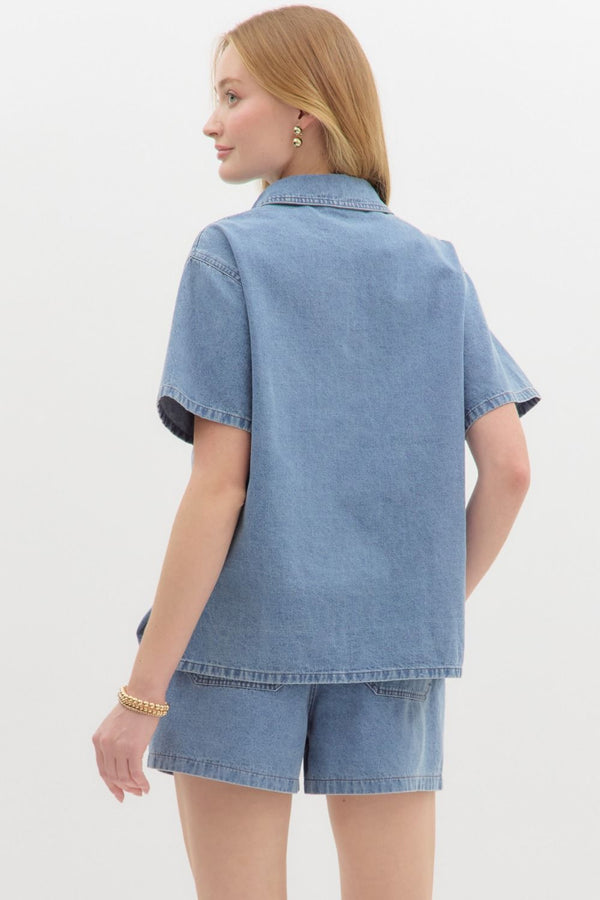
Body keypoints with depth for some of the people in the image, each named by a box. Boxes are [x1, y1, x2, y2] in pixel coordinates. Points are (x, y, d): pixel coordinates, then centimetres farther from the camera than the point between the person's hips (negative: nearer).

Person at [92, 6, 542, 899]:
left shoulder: (230, 257, -7)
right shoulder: (435, 267, 5)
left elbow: (219, 484, -13)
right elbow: (508, 466, 1)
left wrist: (141, 693, -10)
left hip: (244, 632, -3)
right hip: (392, 652, 4)